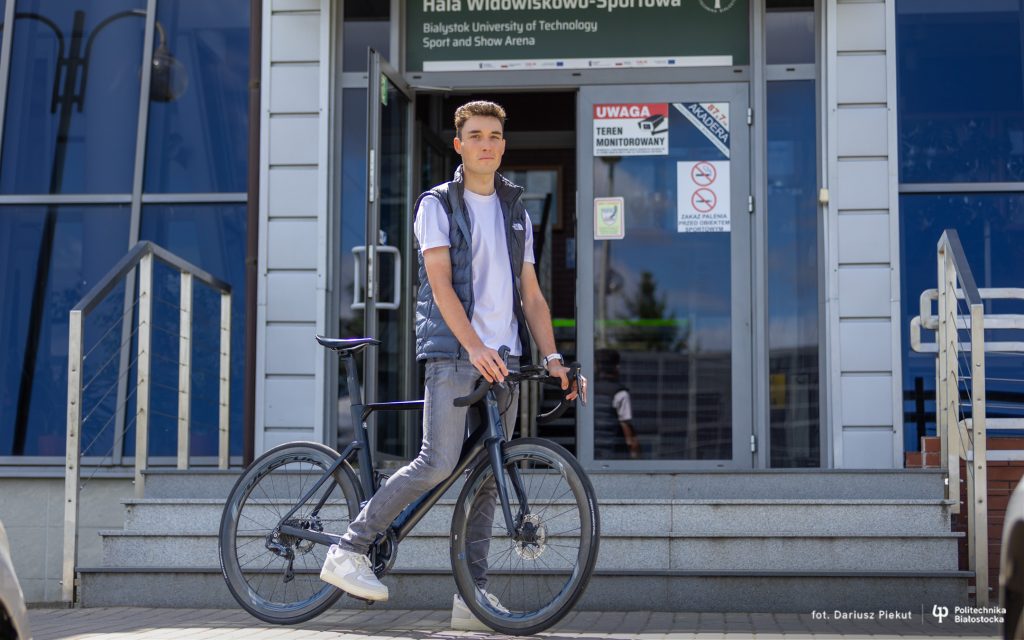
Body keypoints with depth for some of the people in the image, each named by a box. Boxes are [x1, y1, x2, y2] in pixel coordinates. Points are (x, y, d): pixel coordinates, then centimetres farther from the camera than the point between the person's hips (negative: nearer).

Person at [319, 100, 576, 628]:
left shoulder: (516, 212, 19)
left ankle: (473, 589, 6)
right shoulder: (437, 205, 2)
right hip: (453, 353, -5)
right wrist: (475, 347, -23)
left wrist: (552, 357, 6)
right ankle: (348, 551, -8)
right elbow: (440, 284, -10)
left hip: (503, 358, 6)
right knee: (438, 463, -16)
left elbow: (530, 294, 17)